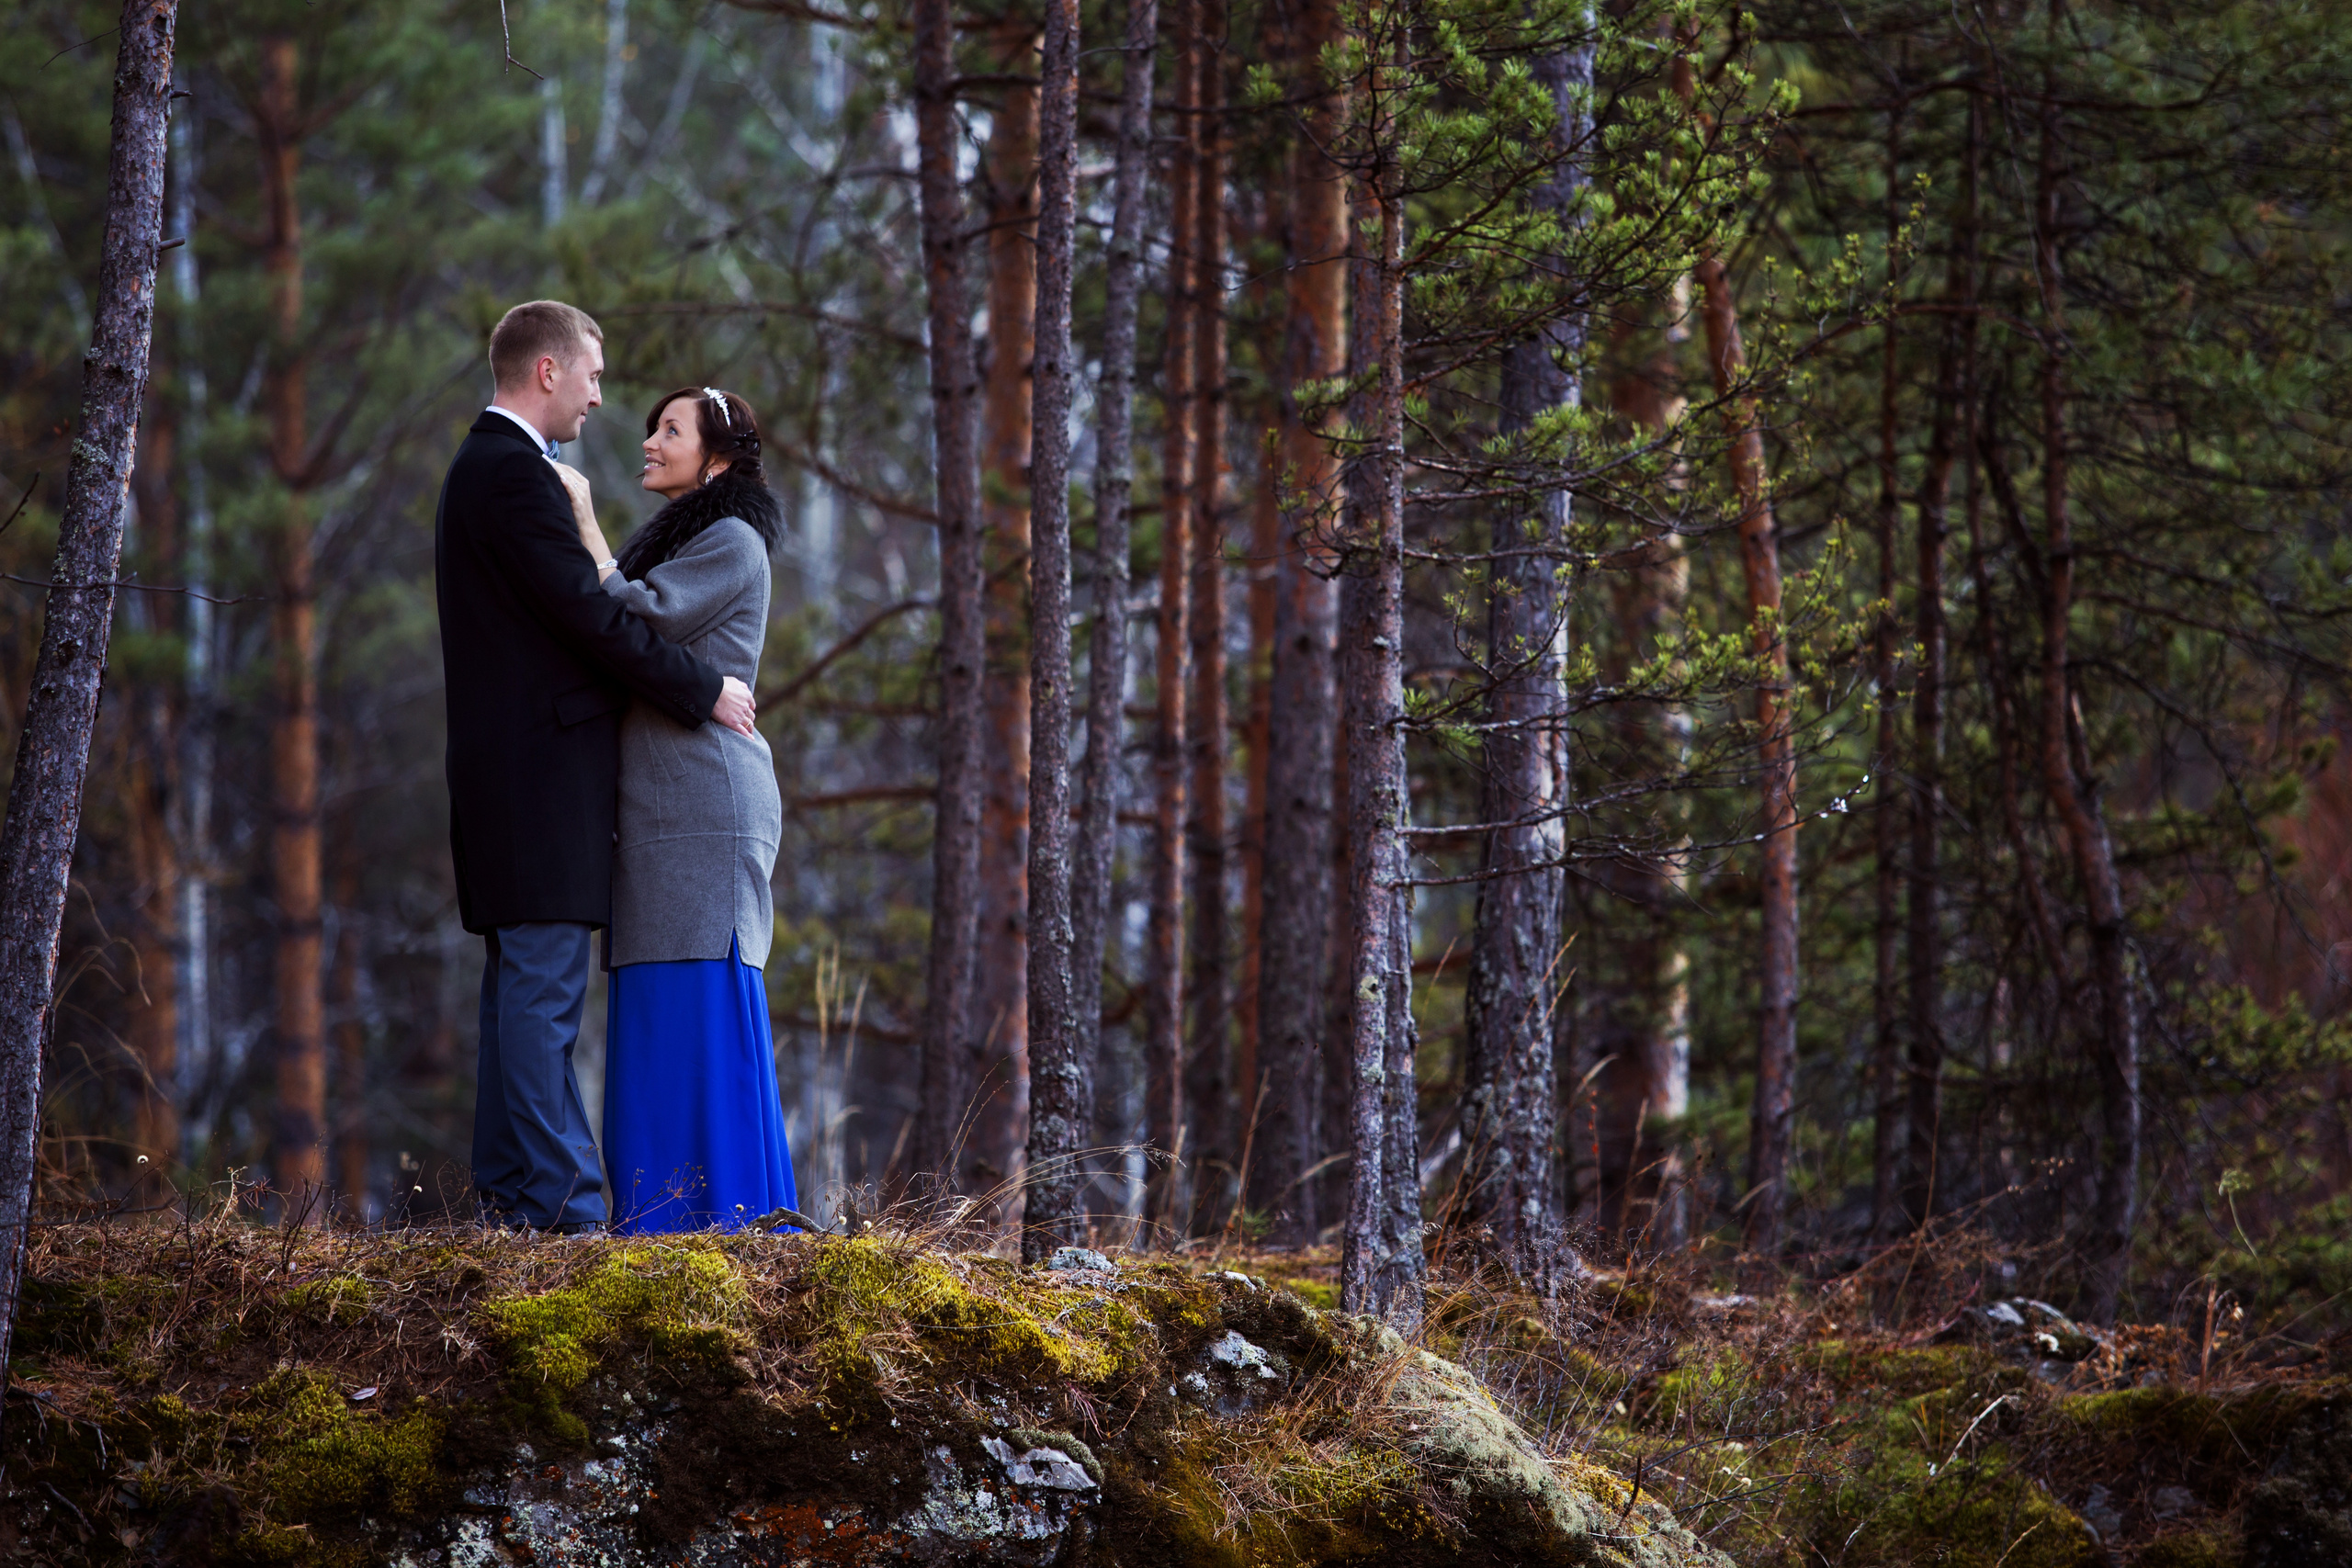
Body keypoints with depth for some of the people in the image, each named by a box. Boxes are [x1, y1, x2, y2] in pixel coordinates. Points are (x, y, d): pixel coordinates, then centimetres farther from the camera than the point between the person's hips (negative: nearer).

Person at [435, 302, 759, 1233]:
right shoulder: (514, 472, -13)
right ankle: (556, 1203, -12)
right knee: (543, 989, -11)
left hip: (510, 766, 11)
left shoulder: (486, 467, 20)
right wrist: (703, 692, -9)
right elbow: (587, 613, -18)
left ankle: (508, 1192, 13)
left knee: (522, 984, 12)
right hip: (540, 764, -11)